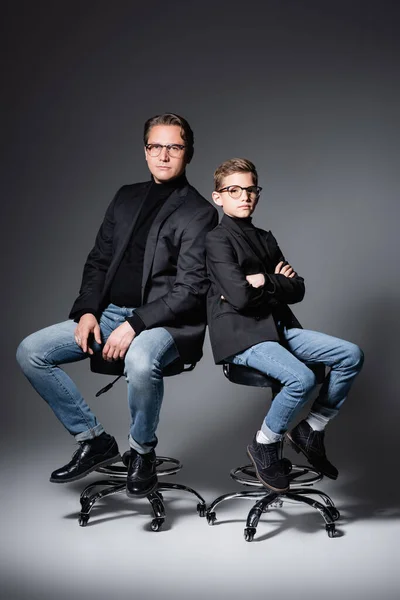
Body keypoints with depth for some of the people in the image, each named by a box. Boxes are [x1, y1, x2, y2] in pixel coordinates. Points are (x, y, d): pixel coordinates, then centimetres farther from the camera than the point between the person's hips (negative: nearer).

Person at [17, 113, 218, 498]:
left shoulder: (199, 213, -5)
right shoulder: (126, 198, 15)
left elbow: (190, 290, -13)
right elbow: (98, 260, 17)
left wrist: (135, 325, -21)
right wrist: (87, 311, -1)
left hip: (165, 322, -6)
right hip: (110, 313, 7)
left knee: (141, 361, -40)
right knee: (30, 352, -7)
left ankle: (142, 451, -9)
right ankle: (93, 440, 5)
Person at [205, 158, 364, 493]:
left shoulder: (265, 239, 19)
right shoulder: (217, 240, -5)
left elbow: (298, 290, 9)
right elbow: (240, 297, -19)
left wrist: (264, 282, -9)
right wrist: (279, 284, -2)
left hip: (278, 327, 8)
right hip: (240, 335, -8)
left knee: (351, 355, -6)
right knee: (302, 378, -31)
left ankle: (310, 431, 8)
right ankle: (265, 446, -4)